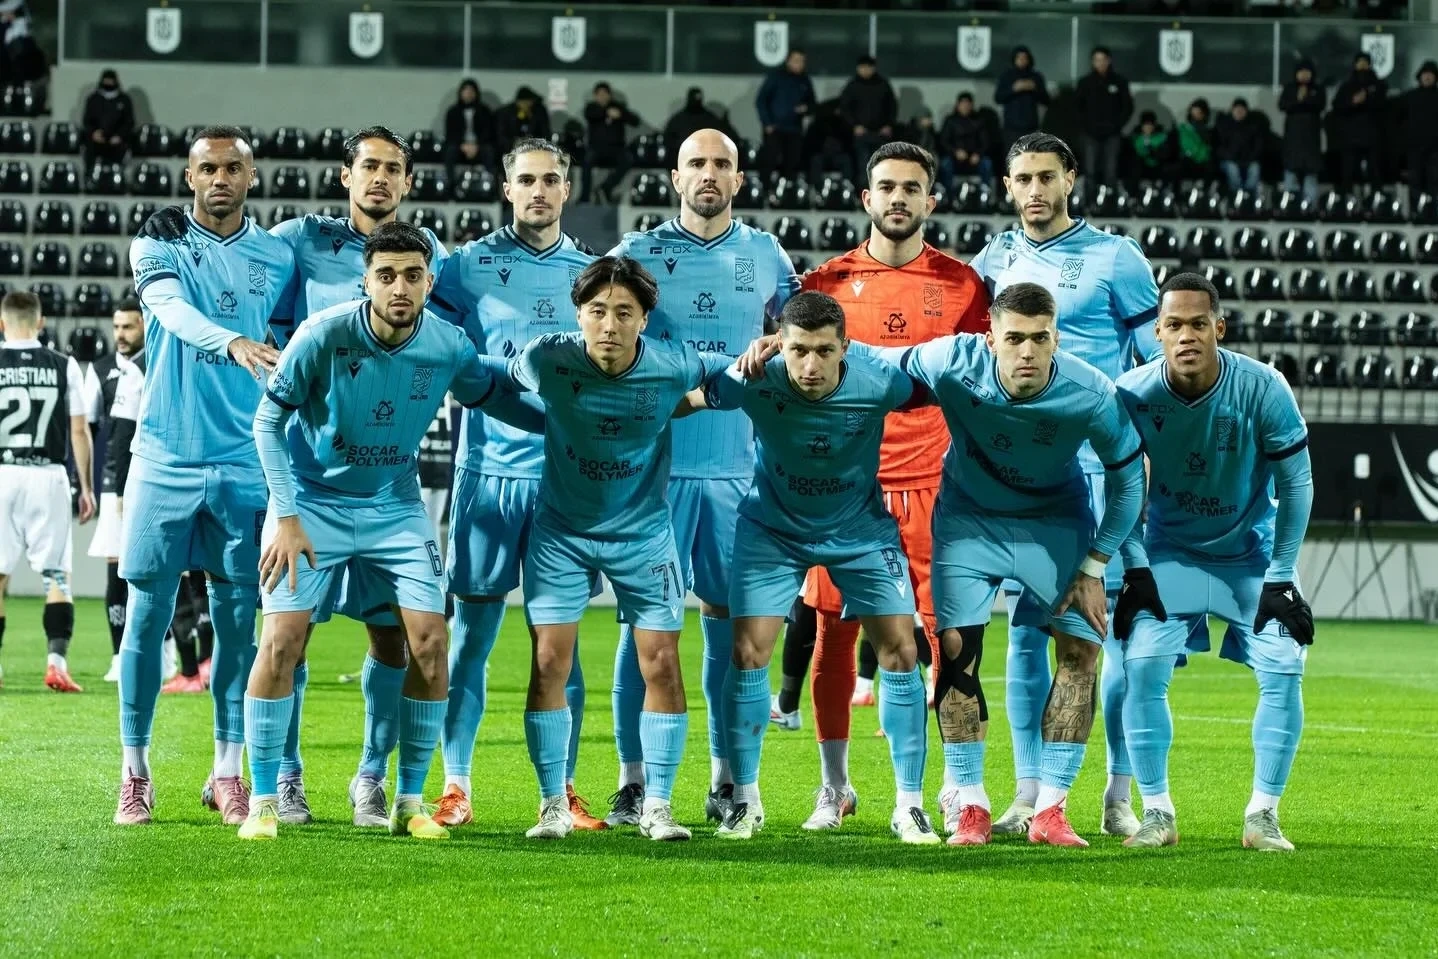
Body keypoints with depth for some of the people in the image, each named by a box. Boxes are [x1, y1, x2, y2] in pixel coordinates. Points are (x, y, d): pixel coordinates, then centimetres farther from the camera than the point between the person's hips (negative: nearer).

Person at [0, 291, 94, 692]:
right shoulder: (64, 367, 2)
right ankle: (56, 660, -6)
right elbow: (80, 432, 3)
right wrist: (87, 487, 11)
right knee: (56, 575, 5)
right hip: (48, 475, 0)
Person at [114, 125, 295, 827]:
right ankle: (135, 772, 8)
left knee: (237, 620, 3)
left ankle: (227, 771, 11)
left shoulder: (278, 258, 8)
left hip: (244, 462, 2)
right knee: (147, 615, 0)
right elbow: (173, 309, -22)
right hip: (165, 459, -2)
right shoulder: (157, 246, -1)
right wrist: (234, 343, -41)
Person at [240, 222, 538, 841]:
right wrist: (286, 517, -15)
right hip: (312, 502, -3)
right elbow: (269, 419, -12)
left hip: (395, 507, 3)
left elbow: (491, 396, 11)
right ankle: (263, 802, 0)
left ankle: (409, 802, 5)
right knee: (281, 640, -12)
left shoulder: (448, 348, -11)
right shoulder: (324, 336, -20)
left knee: (428, 641, -8)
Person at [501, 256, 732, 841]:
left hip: (643, 532, 0)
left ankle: (657, 805, 7)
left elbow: (735, 374, 0)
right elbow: (500, 385, 2)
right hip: (561, 530, 0)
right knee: (549, 663, -6)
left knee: (661, 664, -4)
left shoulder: (672, 366, -20)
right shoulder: (547, 359, -21)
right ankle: (553, 804, 5)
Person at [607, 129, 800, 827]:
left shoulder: (764, 255, 11)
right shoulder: (636, 253, 5)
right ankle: (633, 781, -1)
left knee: (729, 618, 2)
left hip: (736, 466, 2)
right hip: (652, 461, -2)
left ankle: (727, 781, 8)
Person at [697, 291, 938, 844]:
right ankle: (745, 800, 10)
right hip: (773, 529, 0)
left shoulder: (879, 385, -28)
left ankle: (909, 806, 4)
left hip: (861, 529, 0)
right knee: (748, 654, -7)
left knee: (900, 652, -6)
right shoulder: (753, 384, -29)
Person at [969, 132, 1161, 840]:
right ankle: (1029, 793, 7)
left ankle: (1121, 794, 0)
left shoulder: (1114, 257, 1)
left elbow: (1158, 359, 2)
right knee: (1025, 628, 3)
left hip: (1101, 465, -3)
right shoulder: (993, 261, 12)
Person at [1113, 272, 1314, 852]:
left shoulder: (1263, 390, -24)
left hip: (1252, 551, 0)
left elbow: (1296, 486, -12)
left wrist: (1280, 577, -12)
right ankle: (1157, 813, -3)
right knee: (1143, 667, -16)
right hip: (1170, 550, 0)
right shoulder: (1133, 395, -20)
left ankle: (1263, 815, 0)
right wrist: (1135, 568, -10)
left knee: (1283, 670, -13)